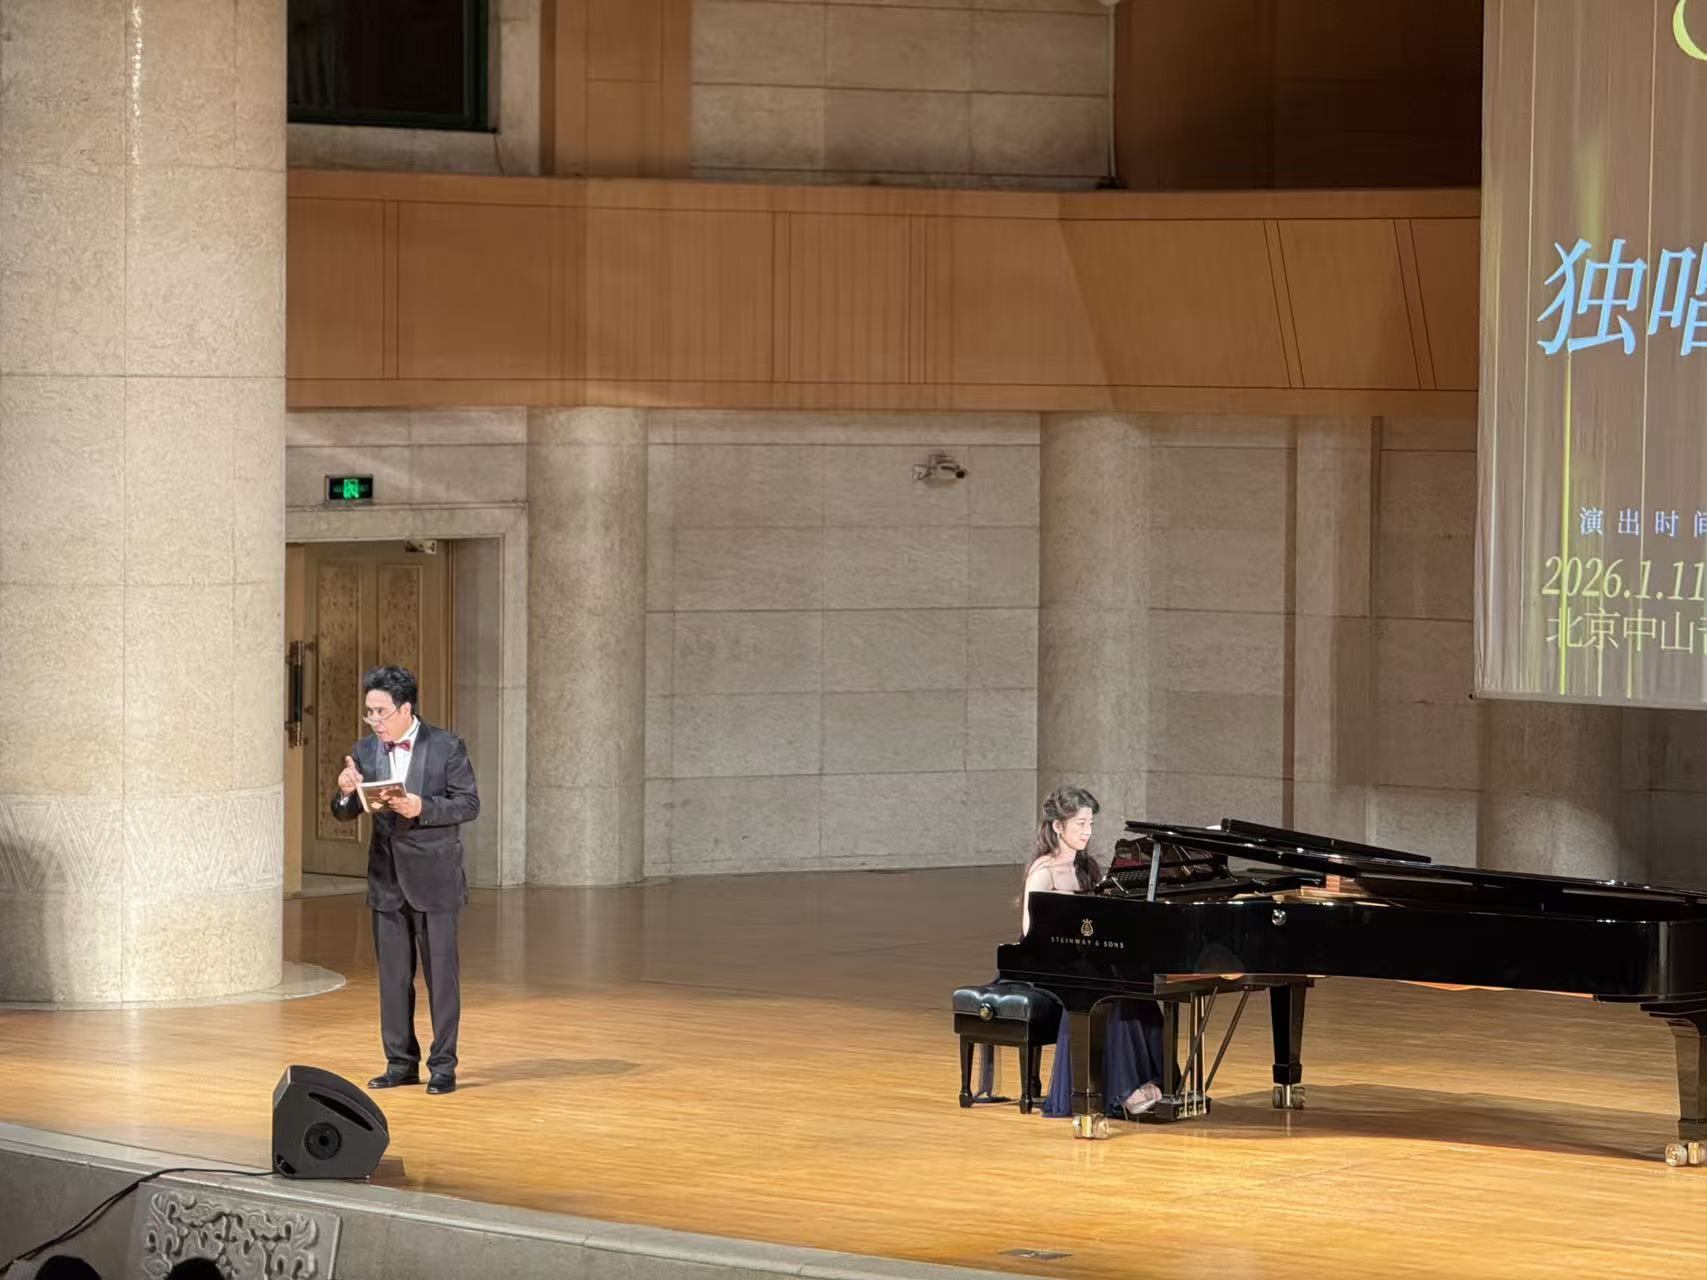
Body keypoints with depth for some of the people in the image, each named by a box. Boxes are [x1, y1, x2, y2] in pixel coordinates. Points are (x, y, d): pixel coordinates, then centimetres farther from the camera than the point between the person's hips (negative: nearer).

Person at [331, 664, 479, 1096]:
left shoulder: (447, 747, -7)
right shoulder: (364, 752, 5)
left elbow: (469, 804, -9)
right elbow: (345, 813, 8)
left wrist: (422, 808, -23)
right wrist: (347, 792, -15)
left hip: (433, 878, -4)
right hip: (387, 878, 4)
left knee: (441, 973, 0)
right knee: (393, 975, 8)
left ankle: (443, 1065, 6)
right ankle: (401, 1062, 16)